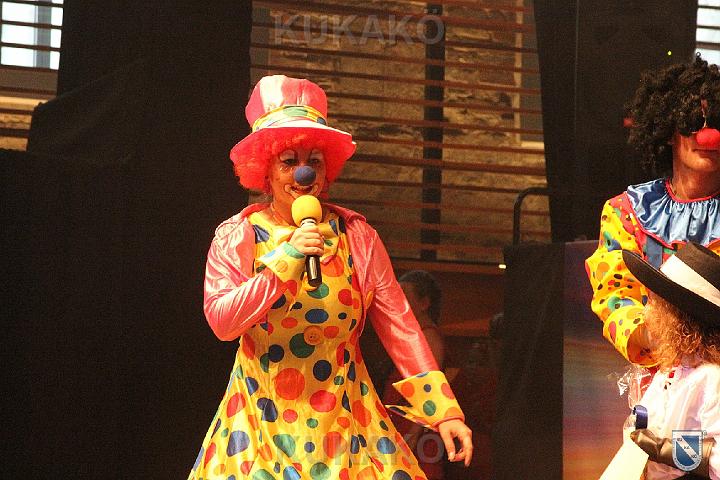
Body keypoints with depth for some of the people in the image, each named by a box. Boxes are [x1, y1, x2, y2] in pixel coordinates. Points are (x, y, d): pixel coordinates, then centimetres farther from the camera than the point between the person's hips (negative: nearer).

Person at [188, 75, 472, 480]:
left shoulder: (356, 235, -1)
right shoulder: (237, 237, -2)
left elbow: (398, 325, -2)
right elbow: (221, 321, -15)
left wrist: (443, 408, -7)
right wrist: (286, 260, -24)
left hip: (343, 415, 1)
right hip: (262, 421, -1)